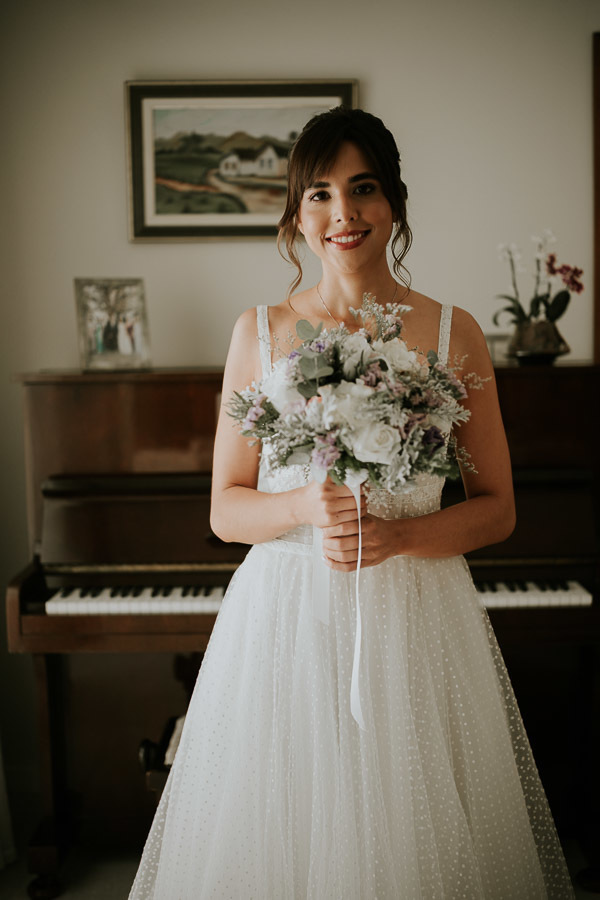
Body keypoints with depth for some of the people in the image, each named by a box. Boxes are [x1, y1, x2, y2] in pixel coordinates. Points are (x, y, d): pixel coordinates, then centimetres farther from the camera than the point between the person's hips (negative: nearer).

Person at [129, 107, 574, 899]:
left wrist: (396, 535, -16)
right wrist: (306, 507, -18)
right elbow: (225, 511, 3)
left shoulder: (451, 332, 0)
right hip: (285, 618, 1)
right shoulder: (260, 331, 2)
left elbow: (497, 509, 3)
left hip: (413, 617, 0)